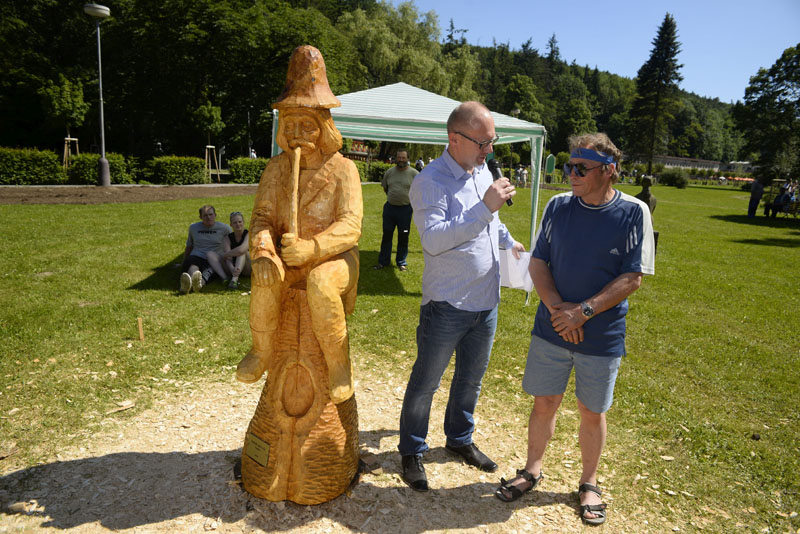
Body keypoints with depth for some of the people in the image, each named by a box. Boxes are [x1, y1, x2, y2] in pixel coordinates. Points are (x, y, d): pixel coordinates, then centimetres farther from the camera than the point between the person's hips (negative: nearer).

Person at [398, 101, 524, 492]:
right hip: (446, 304, -7)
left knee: (471, 378, 20)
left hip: (486, 302, 7)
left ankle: (459, 439, 40)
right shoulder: (430, 181, -16)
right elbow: (433, 239, -29)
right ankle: (412, 452, 25)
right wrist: (484, 207, -31)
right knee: (425, 382, 6)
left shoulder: (483, 171, 9)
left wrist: (508, 241, 32)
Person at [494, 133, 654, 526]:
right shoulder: (558, 206, -1)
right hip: (552, 328, 2)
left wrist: (583, 311, -19)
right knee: (544, 403, 12)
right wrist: (556, 307, -14)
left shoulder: (633, 212, -9)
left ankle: (589, 484, 36)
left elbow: (632, 278, -10)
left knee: (592, 412, 13)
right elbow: (537, 262, 1)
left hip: (602, 335, -2)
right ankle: (532, 471, 35)